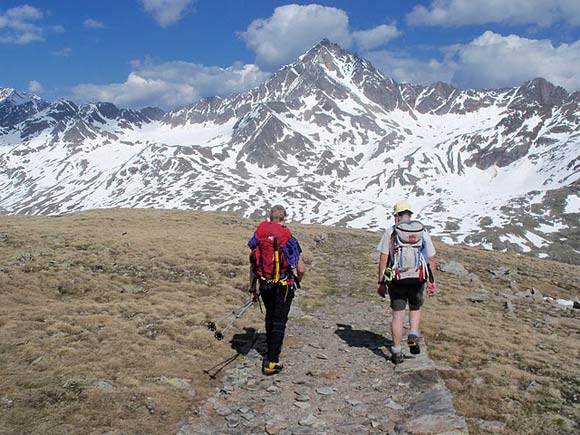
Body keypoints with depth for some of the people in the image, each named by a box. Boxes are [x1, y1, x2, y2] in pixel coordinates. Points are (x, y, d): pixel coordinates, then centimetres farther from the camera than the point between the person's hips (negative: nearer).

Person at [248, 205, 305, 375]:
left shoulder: (258, 236, -2)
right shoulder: (289, 239, -12)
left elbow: (252, 265, 4)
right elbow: (301, 269, -8)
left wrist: (252, 288, 14)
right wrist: (297, 281, 15)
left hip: (264, 285, 4)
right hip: (283, 287, -4)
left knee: (270, 318, 24)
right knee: (279, 322, 4)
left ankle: (271, 348, 41)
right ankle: (271, 361, 1)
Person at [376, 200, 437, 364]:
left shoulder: (391, 231, -1)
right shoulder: (423, 231, 6)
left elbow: (383, 259, -4)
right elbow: (431, 259, 7)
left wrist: (381, 283, 1)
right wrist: (432, 281, 14)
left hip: (397, 279, -2)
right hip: (418, 278, 2)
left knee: (398, 315, 8)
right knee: (415, 308, 27)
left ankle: (397, 353, 12)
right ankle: (413, 336, 5)